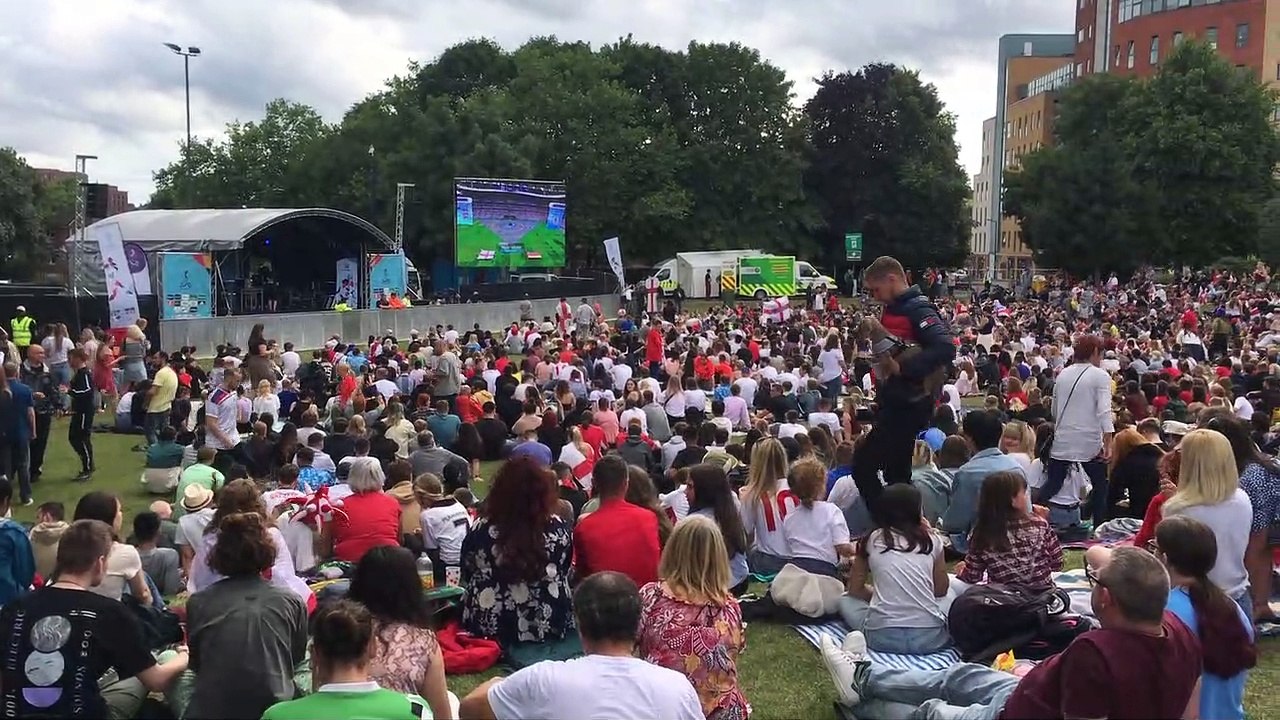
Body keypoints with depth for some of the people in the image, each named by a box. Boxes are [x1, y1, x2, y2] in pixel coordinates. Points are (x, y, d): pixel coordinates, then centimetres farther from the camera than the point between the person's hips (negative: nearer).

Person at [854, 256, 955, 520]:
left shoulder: (918, 309, -16)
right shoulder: (892, 309, 12)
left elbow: (946, 349, -30)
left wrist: (902, 368, -30)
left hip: (909, 406, -10)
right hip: (895, 404, 10)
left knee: (864, 470, -9)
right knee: (895, 473, 16)